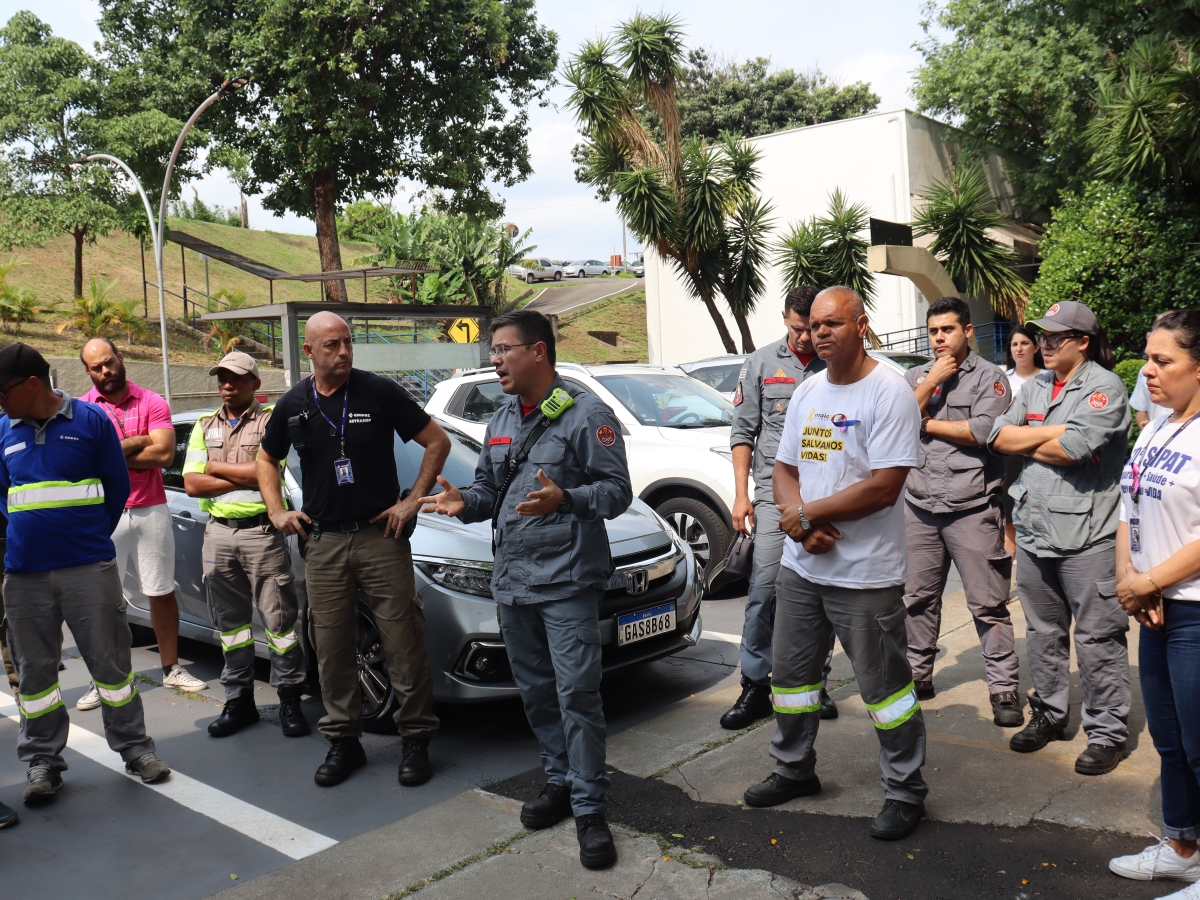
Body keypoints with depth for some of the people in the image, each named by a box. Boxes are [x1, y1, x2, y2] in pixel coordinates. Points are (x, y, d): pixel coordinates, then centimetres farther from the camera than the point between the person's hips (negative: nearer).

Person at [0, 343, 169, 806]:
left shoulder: (90, 420, -2)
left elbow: (117, 486, 3)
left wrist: (91, 538, 6)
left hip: (90, 567, -3)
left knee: (111, 660, 4)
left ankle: (135, 747, 16)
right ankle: (42, 761, 22)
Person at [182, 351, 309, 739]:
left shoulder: (271, 420, 0)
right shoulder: (204, 426, 14)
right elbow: (192, 484, 2)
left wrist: (215, 467, -5)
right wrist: (245, 478, -8)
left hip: (262, 531, -5)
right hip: (219, 534, 5)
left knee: (279, 619, -2)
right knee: (230, 621, 11)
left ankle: (290, 700, 7)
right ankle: (239, 700, 21)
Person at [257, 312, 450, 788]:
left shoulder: (379, 391, -3)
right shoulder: (293, 405, 8)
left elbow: (437, 442, 0)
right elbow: (266, 459, 24)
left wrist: (412, 500, -5)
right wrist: (277, 512, 11)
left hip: (380, 535, -3)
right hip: (322, 543, 3)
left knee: (403, 642, -1)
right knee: (332, 646, 8)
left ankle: (415, 739, 12)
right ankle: (343, 741, 23)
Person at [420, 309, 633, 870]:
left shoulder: (586, 415, -8)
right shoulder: (501, 422, 16)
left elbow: (617, 490, -12)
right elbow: (489, 490, 22)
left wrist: (564, 499, -29)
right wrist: (465, 503, 0)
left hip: (567, 580, -7)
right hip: (512, 581, 8)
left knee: (576, 693, -7)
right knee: (535, 691, 15)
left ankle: (590, 808, 4)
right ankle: (560, 781, 31)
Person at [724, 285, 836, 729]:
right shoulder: (761, 363, 7)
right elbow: (743, 432, 7)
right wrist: (741, 495, 0)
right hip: (776, 492, -1)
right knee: (765, 589, -7)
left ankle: (816, 683, 20)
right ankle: (755, 687, 4)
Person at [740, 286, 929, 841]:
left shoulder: (889, 391, -14)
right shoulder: (807, 393, 10)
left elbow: (884, 487, -21)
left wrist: (807, 513, -15)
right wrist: (801, 525, -9)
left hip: (866, 574, -7)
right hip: (800, 566, 8)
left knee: (884, 685, 4)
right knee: (790, 671, 18)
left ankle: (905, 791, 22)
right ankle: (794, 770, 37)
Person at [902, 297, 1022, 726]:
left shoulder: (989, 377, 0)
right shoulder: (915, 376, 13)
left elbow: (982, 431, -15)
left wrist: (925, 423, -5)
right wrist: (931, 382, -6)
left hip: (972, 508, -4)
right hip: (919, 505, 4)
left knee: (988, 604, -1)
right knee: (919, 597, 12)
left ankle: (1004, 687, 8)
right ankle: (918, 673, 25)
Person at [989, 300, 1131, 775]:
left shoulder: (1105, 387, -7)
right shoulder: (1033, 388, 15)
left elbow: (1072, 449, -19)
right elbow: (999, 436, 3)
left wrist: (1026, 444, -3)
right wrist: (1056, 433, -10)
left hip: (1085, 533, -7)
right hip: (1033, 529, 7)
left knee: (1098, 637, 0)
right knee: (1043, 631, 16)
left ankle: (1107, 732, 11)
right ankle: (1049, 714, 30)